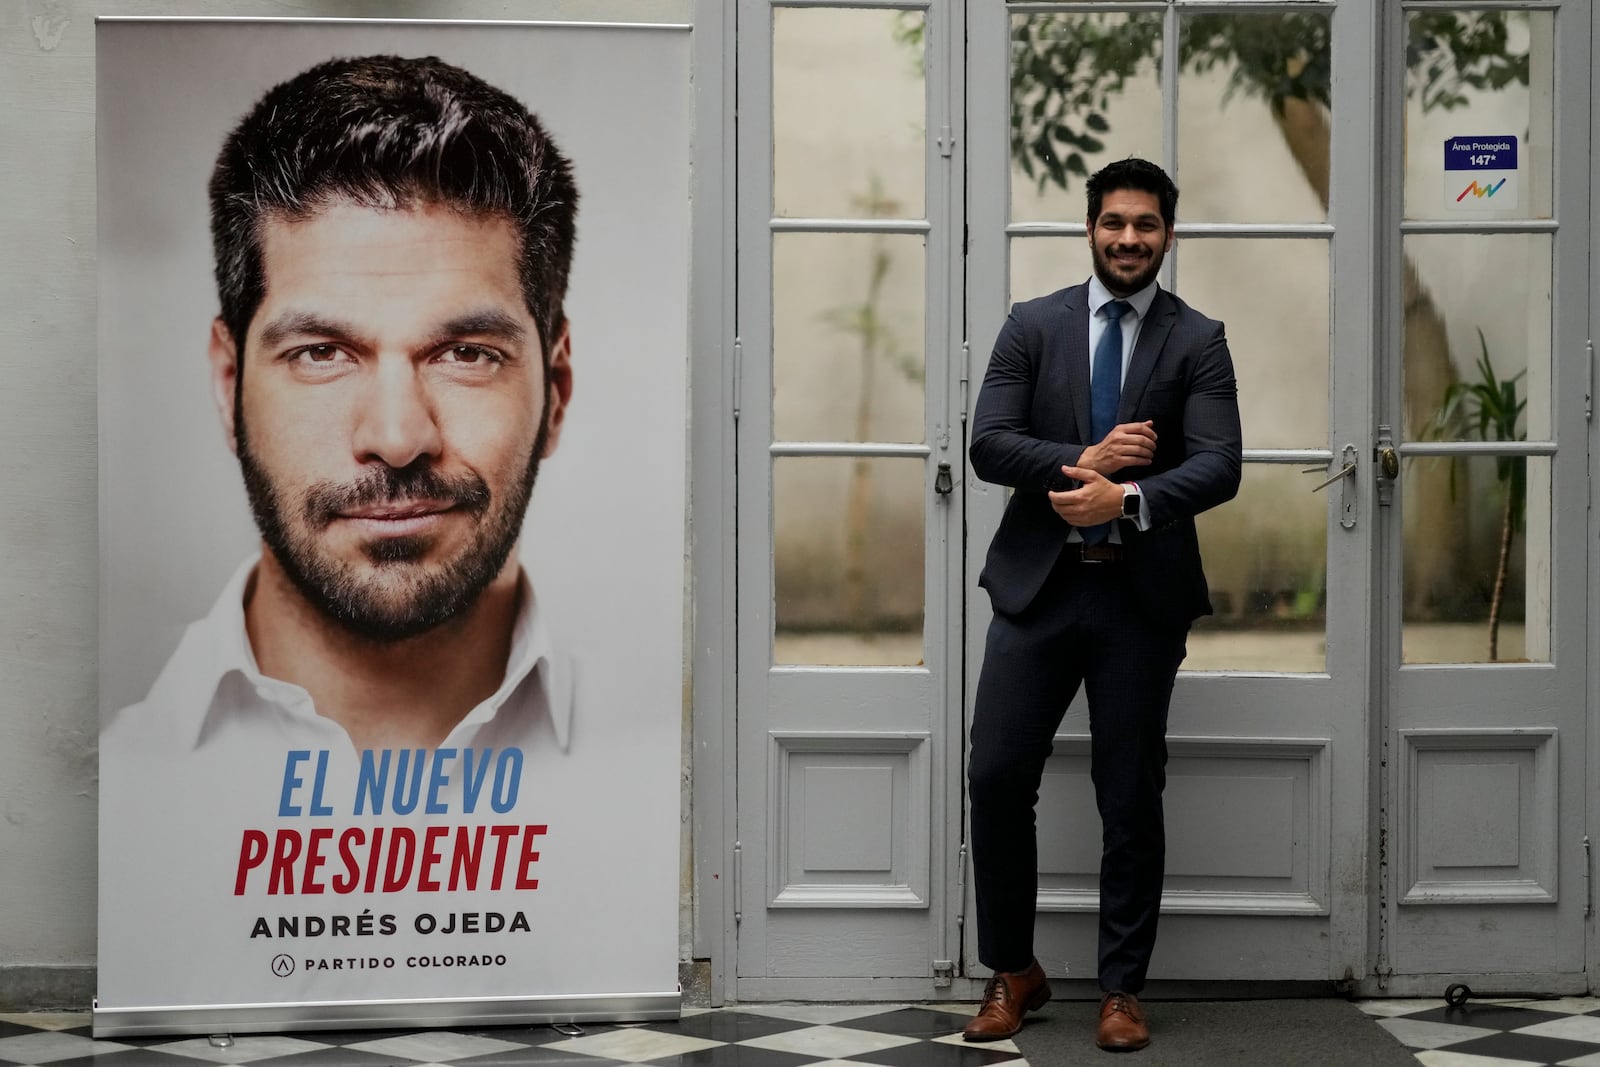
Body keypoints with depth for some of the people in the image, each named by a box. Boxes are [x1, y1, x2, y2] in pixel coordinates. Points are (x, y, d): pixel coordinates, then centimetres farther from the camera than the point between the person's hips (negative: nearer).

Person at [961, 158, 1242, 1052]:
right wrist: (1081, 462, -18)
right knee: (998, 779, 0)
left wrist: (1128, 497, -25)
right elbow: (987, 444, -3)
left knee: (1131, 799, 5)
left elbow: (1220, 466, -10)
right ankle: (1014, 972, 18)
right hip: (1037, 584, 1)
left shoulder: (1198, 340, 1)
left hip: (1141, 594, -1)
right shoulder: (1033, 326, 5)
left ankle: (1123, 989, 18)